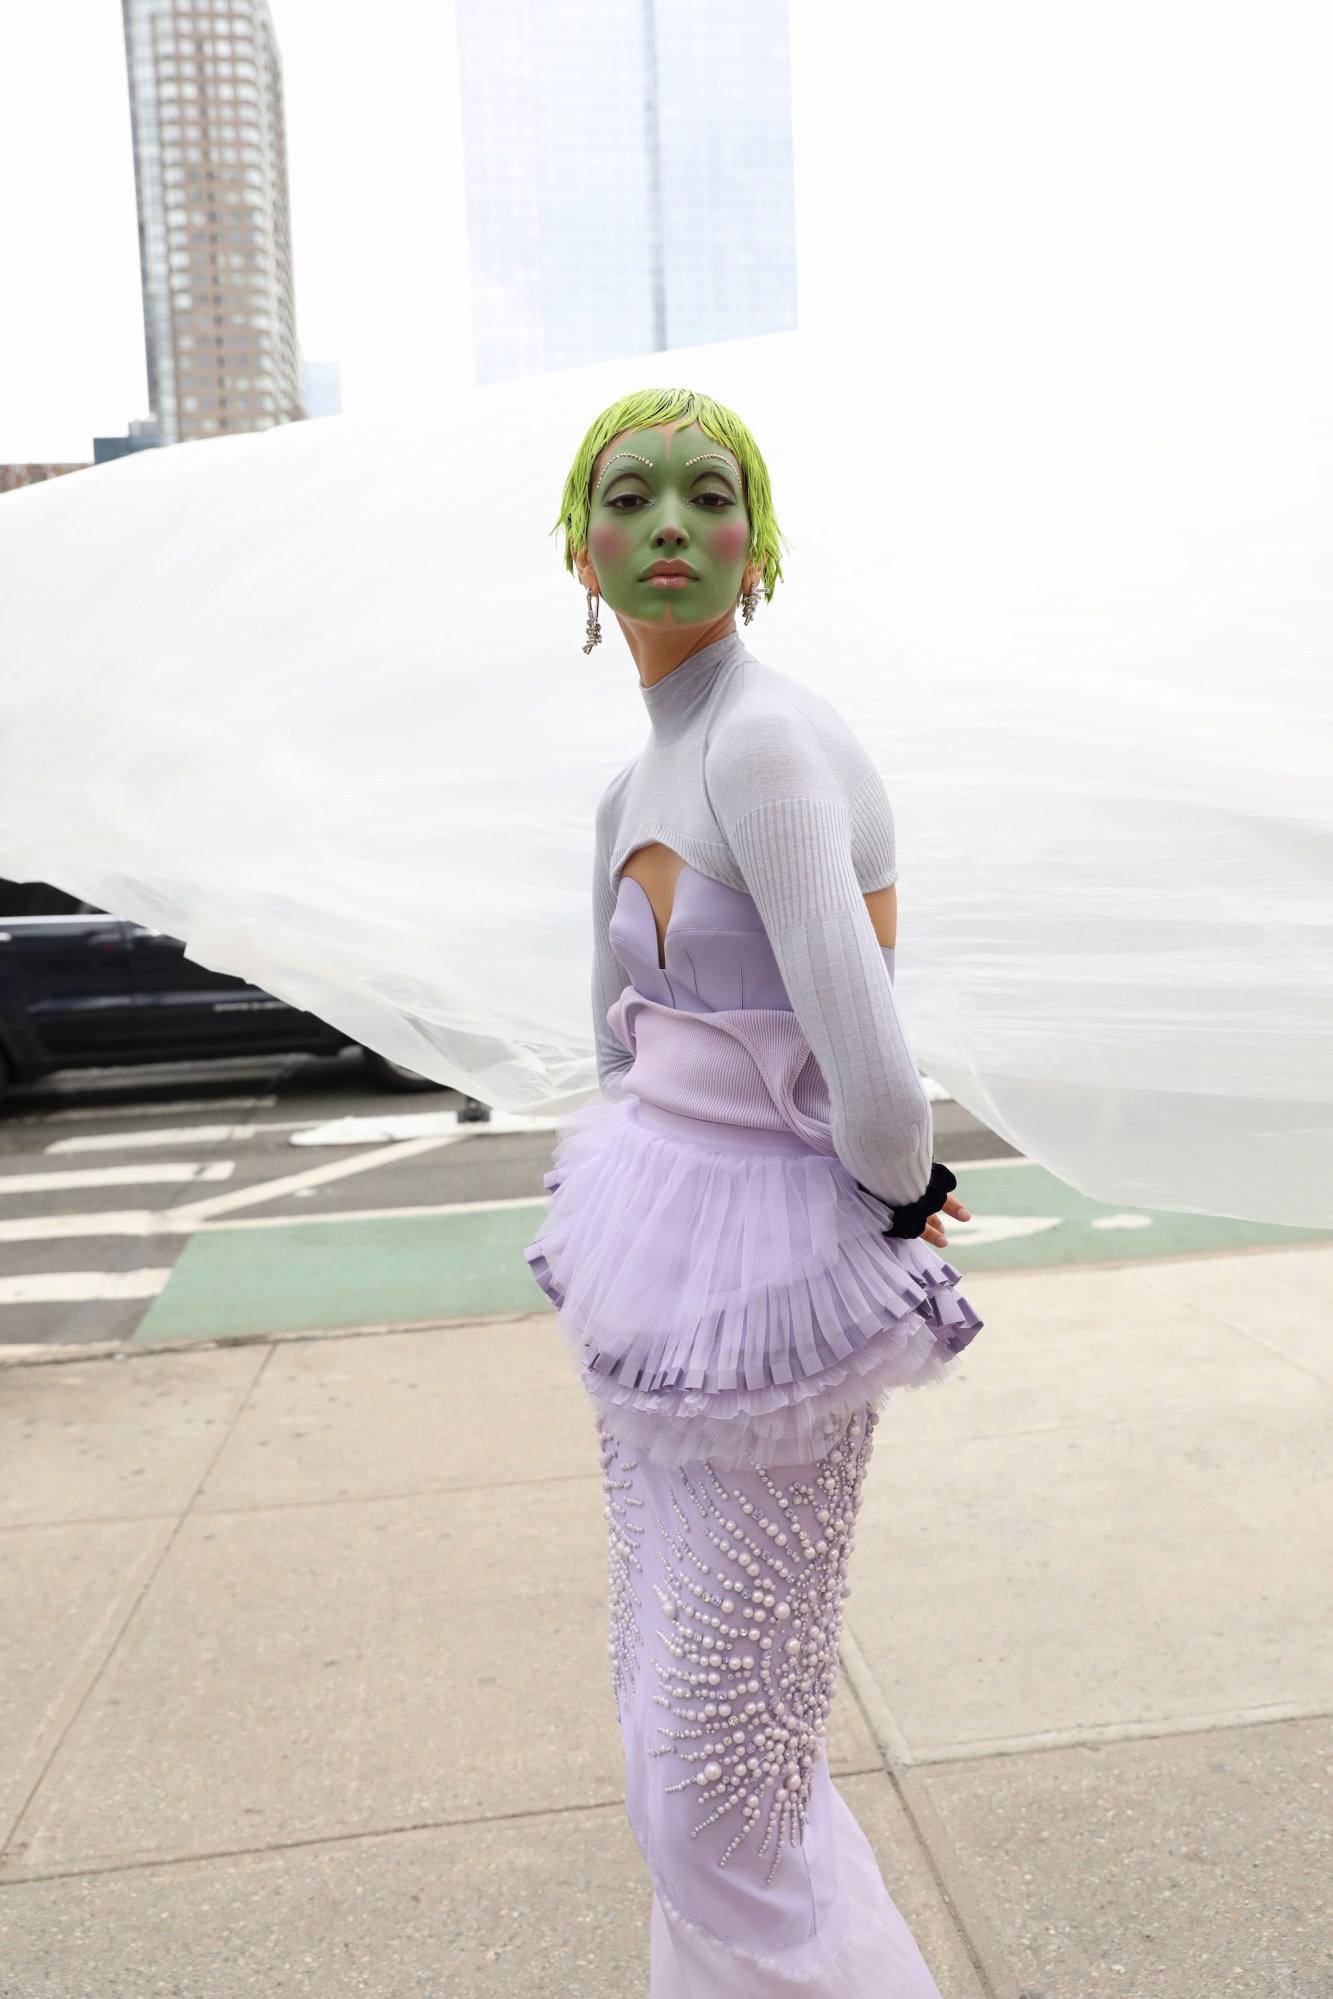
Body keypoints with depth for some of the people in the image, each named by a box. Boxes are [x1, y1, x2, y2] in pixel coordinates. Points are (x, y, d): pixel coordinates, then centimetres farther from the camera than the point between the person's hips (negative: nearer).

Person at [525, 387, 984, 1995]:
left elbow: (873, 1083, -29)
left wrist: (890, 1194, -8)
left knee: (717, 1795, 8)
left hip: (769, 1296, -8)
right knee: (681, 1728, 22)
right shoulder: (633, 794, 7)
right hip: (662, 1274, 8)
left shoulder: (772, 737, -21)